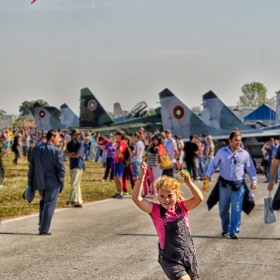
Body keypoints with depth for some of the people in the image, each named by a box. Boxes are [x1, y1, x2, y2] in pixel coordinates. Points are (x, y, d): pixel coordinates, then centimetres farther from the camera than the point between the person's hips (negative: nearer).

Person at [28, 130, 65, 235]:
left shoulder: (36, 149, 3)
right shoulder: (57, 151, -14)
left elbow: (31, 167, 7)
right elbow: (61, 169, -14)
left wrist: (30, 183, 13)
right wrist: (61, 183, -1)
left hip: (39, 182, 5)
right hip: (52, 183, -5)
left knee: (43, 203, 23)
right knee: (49, 205, 3)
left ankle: (42, 226, 21)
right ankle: (44, 229, 1)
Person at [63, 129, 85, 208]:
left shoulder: (80, 144, -8)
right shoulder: (70, 144, 11)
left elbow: (77, 155, -16)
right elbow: (65, 154, 1)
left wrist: (69, 154, -1)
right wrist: (72, 153, -16)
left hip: (78, 166, -8)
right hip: (72, 166, 8)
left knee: (75, 184, -12)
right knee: (73, 184, 10)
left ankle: (70, 201, -17)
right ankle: (79, 202, 15)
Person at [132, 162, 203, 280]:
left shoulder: (182, 207, -3)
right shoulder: (156, 210, -9)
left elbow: (199, 198, -19)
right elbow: (136, 198, -21)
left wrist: (188, 182, -31)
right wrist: (141, 177, -30)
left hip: (189, 255, 3)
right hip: (170, 259, -3)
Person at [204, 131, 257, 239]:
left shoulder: (244, 154, 3)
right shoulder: (221, 152, 2)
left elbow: (250, 169, 7)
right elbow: (213, 165, 6)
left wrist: (254, 180, -5)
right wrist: (208, 174, -11)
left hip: (238, 185, -1)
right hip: (224, 184, 1)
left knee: (236, 210, -6)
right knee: (223, 209, 9)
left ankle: (234, 232, 0)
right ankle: (225, 229, 26)